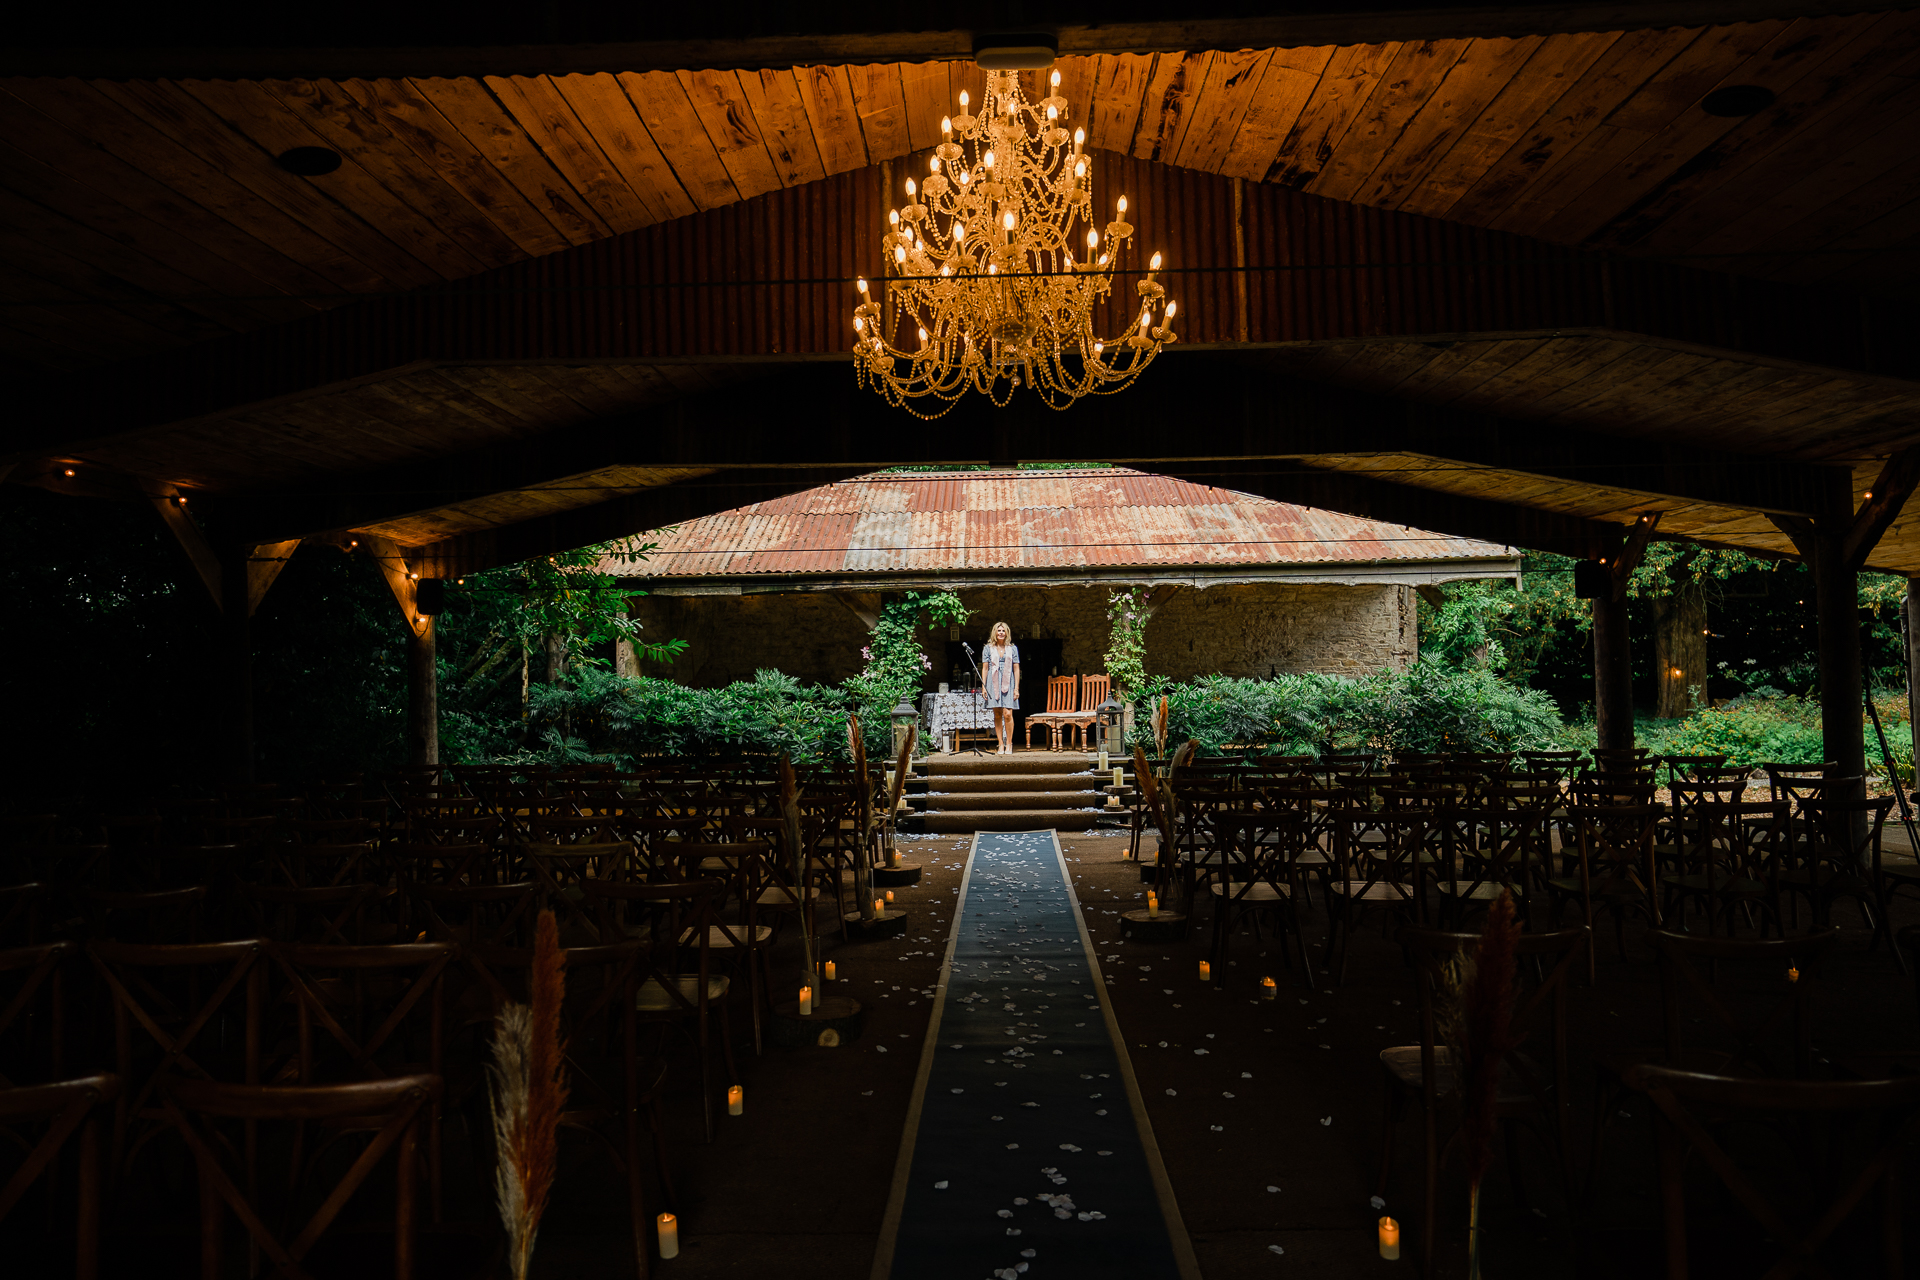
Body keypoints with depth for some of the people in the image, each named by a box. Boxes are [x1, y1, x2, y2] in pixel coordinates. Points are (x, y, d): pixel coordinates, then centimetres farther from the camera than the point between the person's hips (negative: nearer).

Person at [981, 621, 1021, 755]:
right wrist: (984, 686, 1)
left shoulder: (1012, 648, 10)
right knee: (997, 715, -1)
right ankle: (1001, 745, 4)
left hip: (1008, 683, -1)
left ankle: (1009, 744, -1)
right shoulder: (988, 649, 10)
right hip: (993, 683, 1)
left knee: (1007, 714, -12)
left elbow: (1016, 669, 9)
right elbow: (984, 668, 9)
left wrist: (1017, 688, 3)